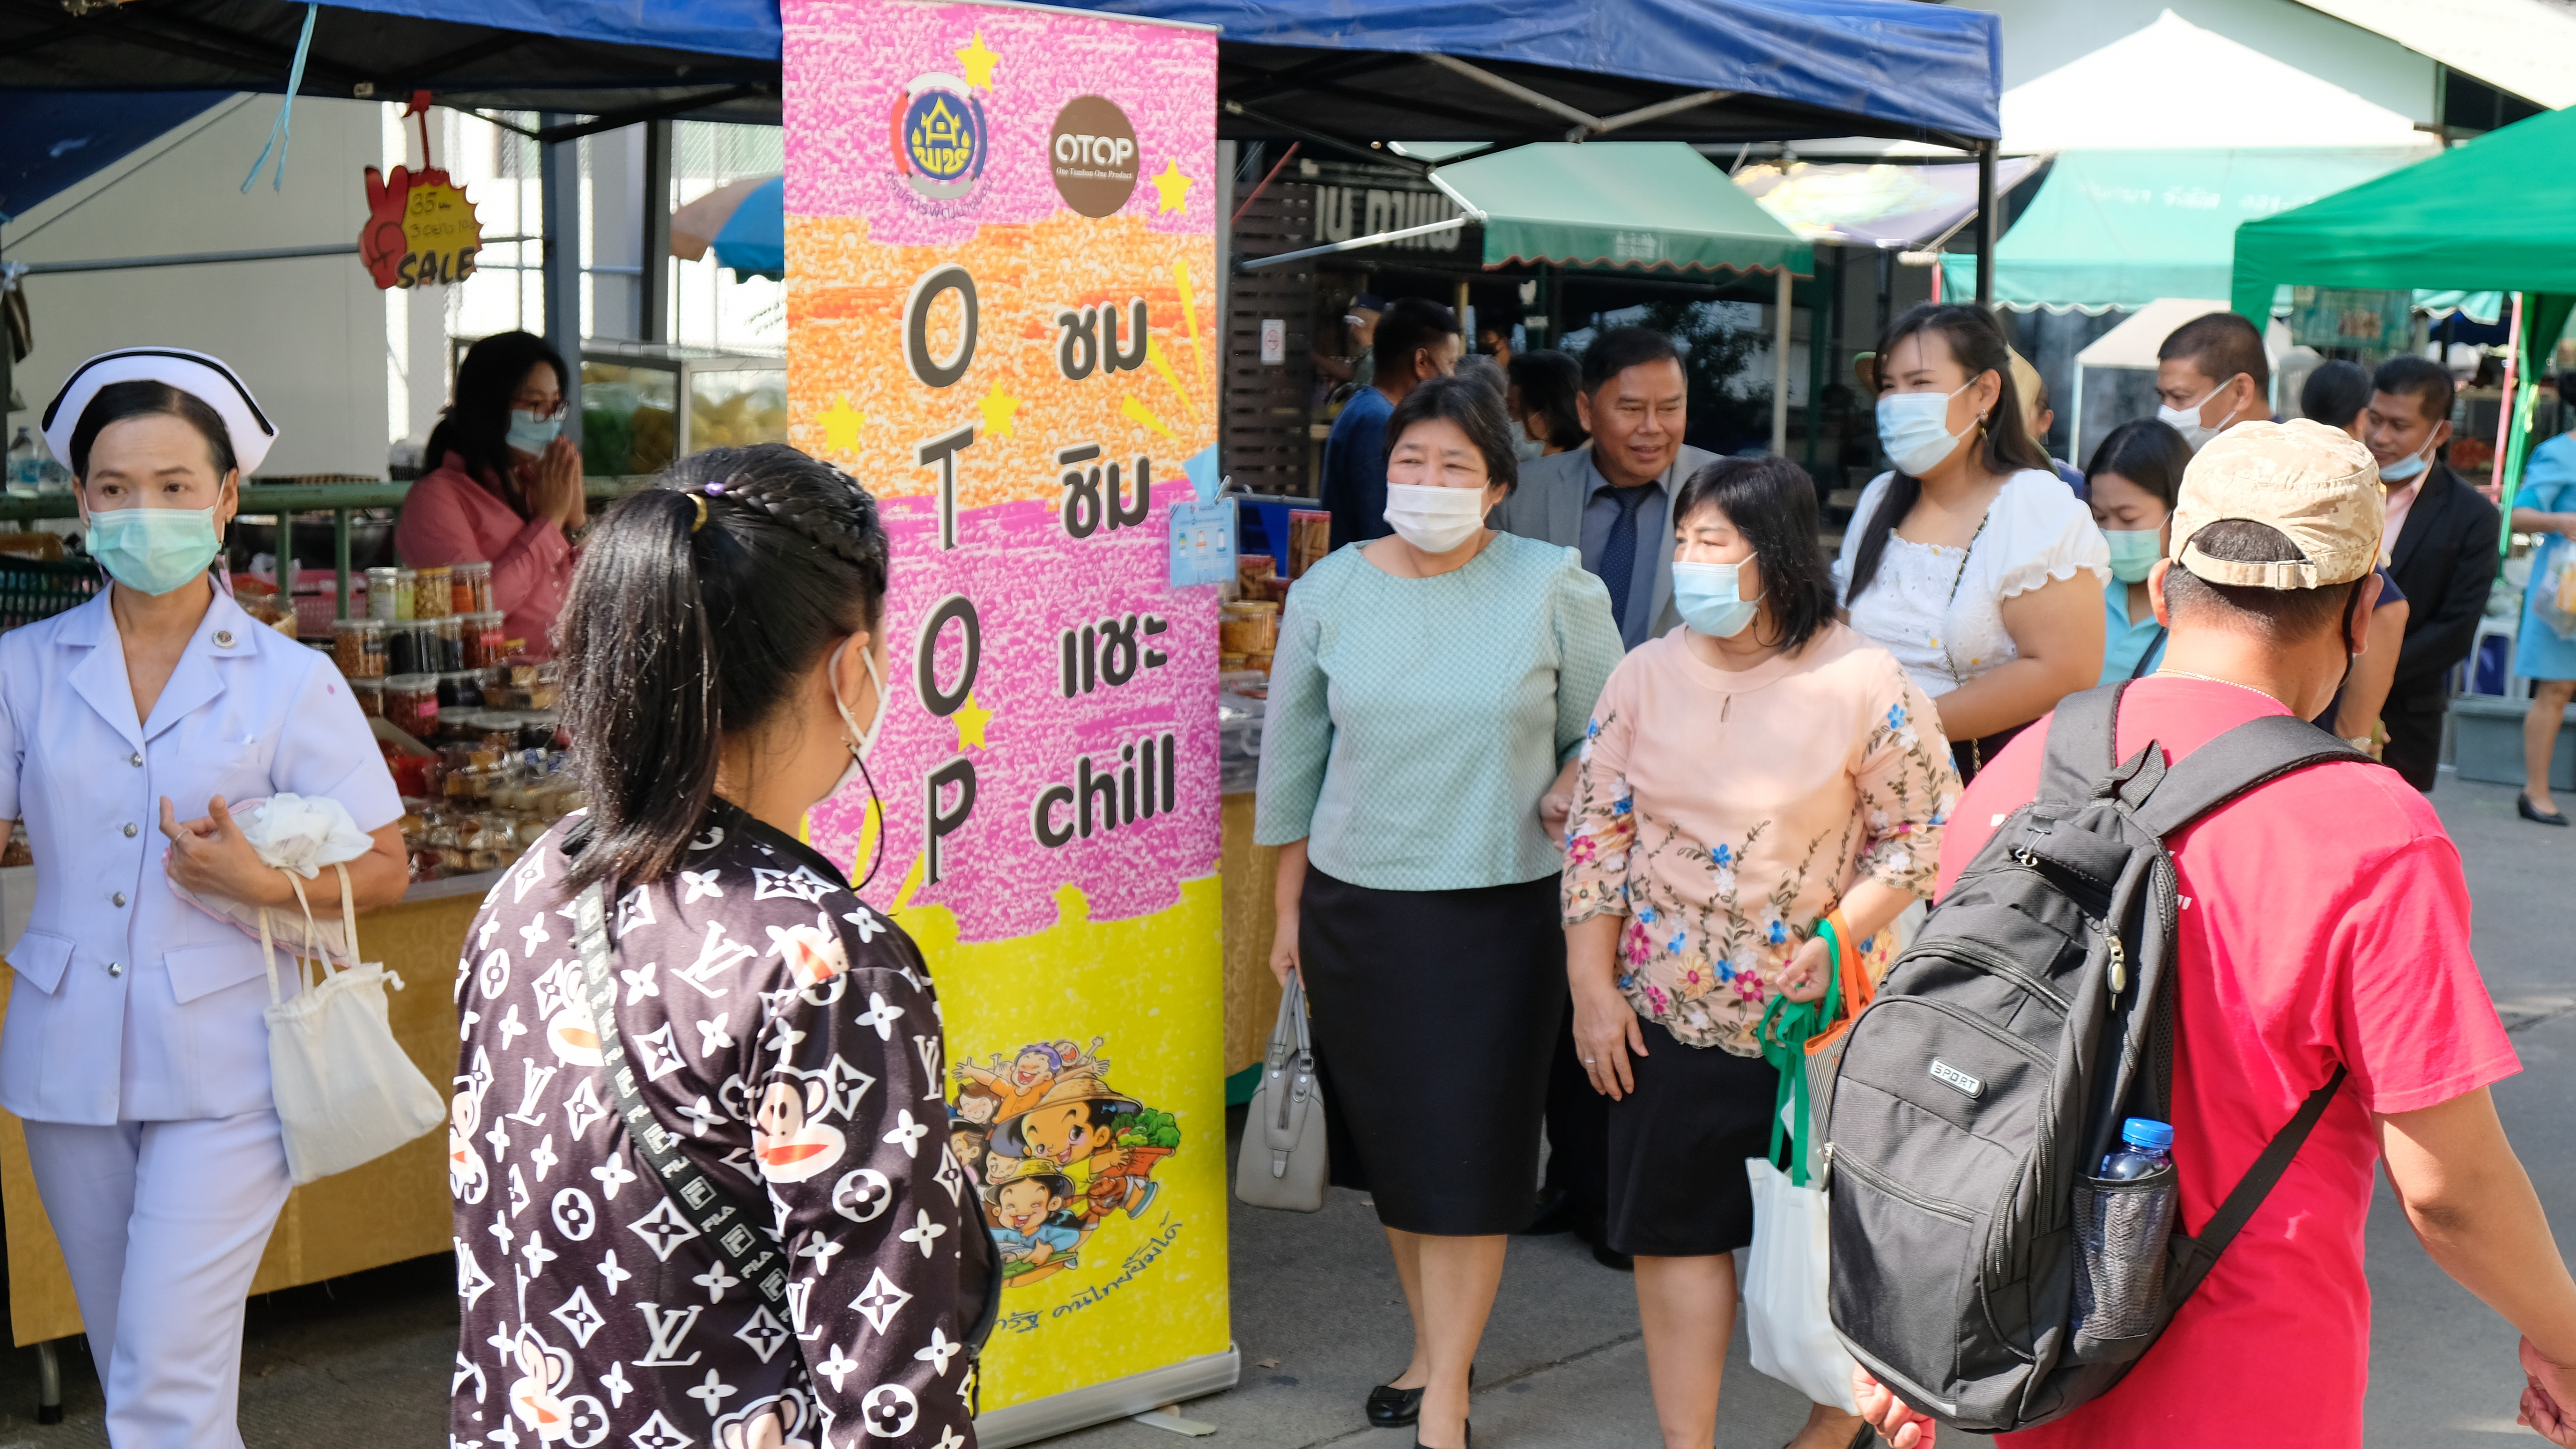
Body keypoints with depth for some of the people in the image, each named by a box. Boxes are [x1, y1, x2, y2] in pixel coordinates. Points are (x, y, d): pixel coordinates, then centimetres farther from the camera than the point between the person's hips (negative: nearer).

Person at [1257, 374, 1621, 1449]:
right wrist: (1289, 907, 12)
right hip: (1357, 907, 3)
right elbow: (1292, 757, 10)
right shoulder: (1328, 592, 2)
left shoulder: (1555, 587, -4)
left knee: (1468, 1154, -2)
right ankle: (1431, 1347, 30)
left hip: (1502, 908, -2)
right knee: (1391, 1141, 11)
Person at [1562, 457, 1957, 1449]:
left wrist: (1833, 948, -17)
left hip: (1818, 1016, -3)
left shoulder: (1864, 683, -10)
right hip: (1666, 1010, 3)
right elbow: (1595, 833, 4)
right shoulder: (1646, 676, 2)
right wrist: (1593, 986, 0)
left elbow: (1922, 835, -7)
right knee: (1673, 1233, 7)